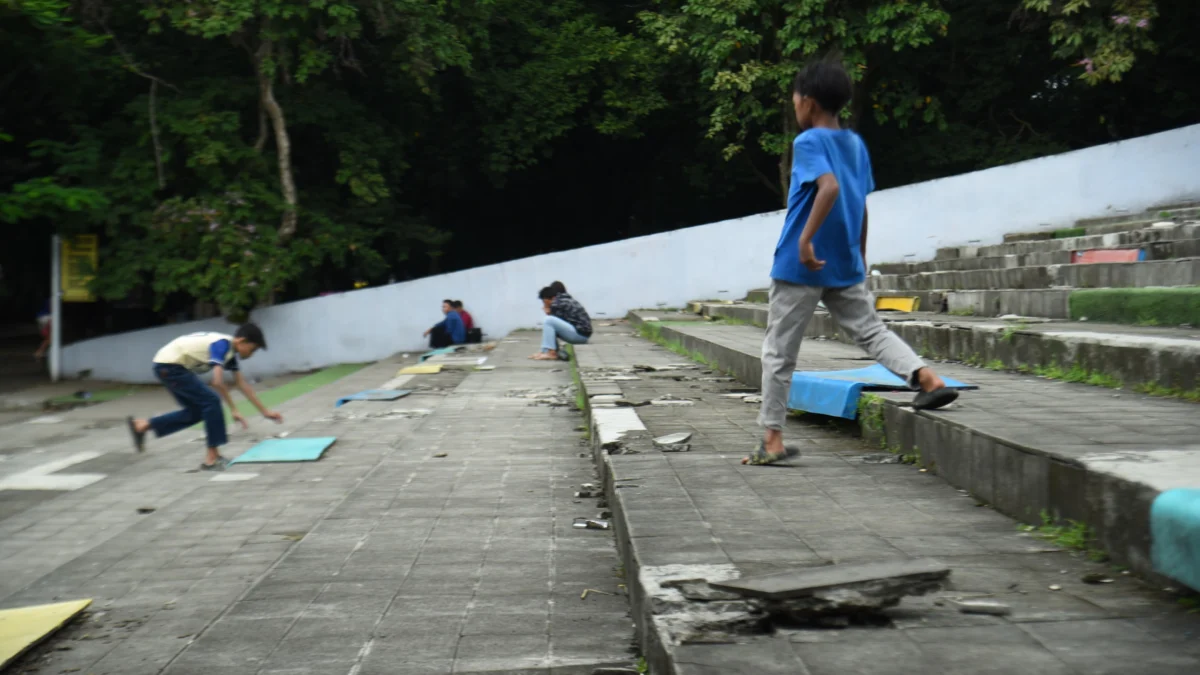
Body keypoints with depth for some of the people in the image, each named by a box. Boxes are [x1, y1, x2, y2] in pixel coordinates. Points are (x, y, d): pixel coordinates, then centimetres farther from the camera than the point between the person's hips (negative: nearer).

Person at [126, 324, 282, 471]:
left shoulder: (230, 350, 9)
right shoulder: (222, 344, -20)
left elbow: (242, 384, 14)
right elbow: (217, 382, -28)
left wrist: (265, 411, 14)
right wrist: (234, 410, -20)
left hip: (168, 366, 10)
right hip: (170, 365, -10)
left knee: (195, 411, 15)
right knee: (211, 402, -12)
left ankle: (141, 425, 22)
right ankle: (212, 458, -8)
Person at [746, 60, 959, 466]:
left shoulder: (808, 142, -10)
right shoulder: (857, 144, 11)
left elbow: (830, 187, -28)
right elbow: (862, 207, 15)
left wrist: (805, 239, -26)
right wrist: (860, 259, 22)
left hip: (800, 266, -6)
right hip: (846, 266, 6)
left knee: (778, 352, 3)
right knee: (871, 331, 12)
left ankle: (773, 439, 6)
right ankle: (929, 379, -10)